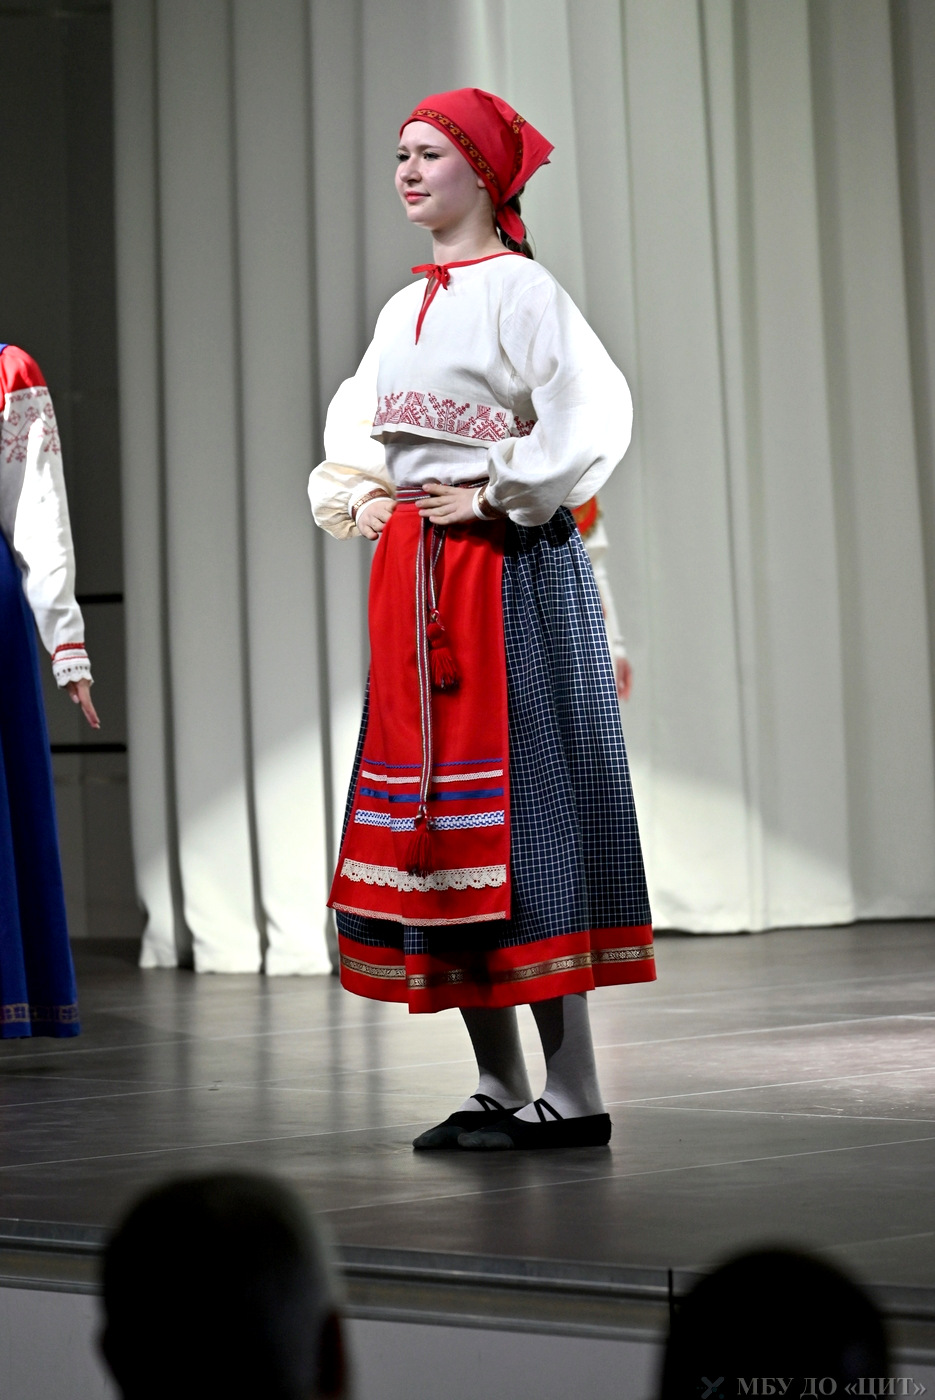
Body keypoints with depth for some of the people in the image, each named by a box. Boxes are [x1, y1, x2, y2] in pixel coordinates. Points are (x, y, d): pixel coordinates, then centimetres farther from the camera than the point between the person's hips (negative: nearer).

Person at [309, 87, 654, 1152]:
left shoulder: (517, 286, -8)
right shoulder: (404, 307, 17)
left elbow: (596, 409, -22)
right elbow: (354, 418, 32)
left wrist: (501, 496, -14)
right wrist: (348, 495, 14)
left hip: (505, 568, -9)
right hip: (411, 576, 9)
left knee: (519, 807, -10)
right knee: (438, 818, 7)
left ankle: (571, 1093, -6)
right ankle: (498, 1087, 14)